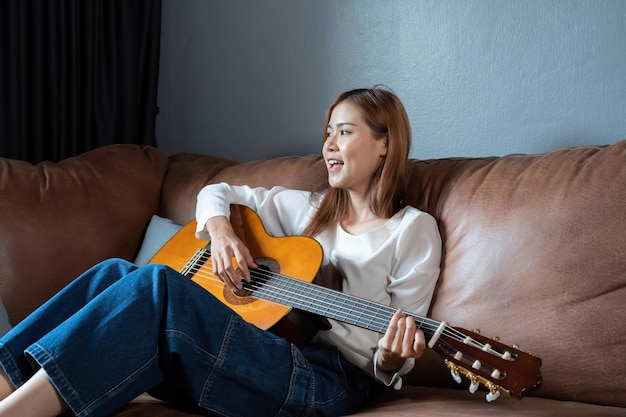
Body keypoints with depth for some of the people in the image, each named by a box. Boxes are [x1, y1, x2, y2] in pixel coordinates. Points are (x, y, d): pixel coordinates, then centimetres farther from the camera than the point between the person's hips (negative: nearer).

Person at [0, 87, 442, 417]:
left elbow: (397, 357, 2)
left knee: (159, 283, -28)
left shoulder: (413, 229, 5)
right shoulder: (311, 208, 21)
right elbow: (218, 192, 28)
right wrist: (220, 229, 6)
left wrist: (390, 360, -22)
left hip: (329, 381, -6)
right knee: (116, 273, -14)